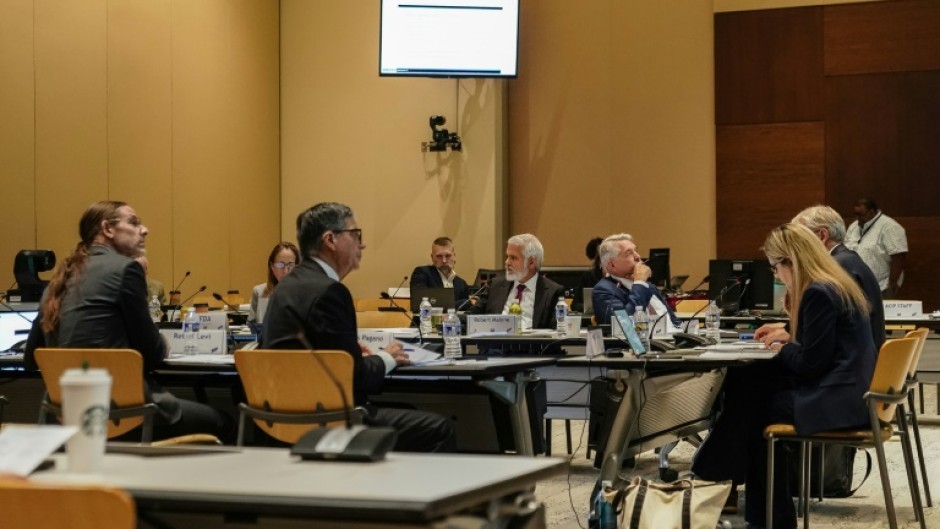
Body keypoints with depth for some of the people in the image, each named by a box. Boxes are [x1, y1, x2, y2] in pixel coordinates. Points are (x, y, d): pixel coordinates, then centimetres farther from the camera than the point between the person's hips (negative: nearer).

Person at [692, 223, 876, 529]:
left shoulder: (819, 293, -17)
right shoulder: (833, 286, 14)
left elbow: (811, 363, -18)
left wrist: (784, 349, 0)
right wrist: (786, 339, 10)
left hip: (836, 401, -10)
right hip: (844, 390, 10)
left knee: (754, 407, 2)